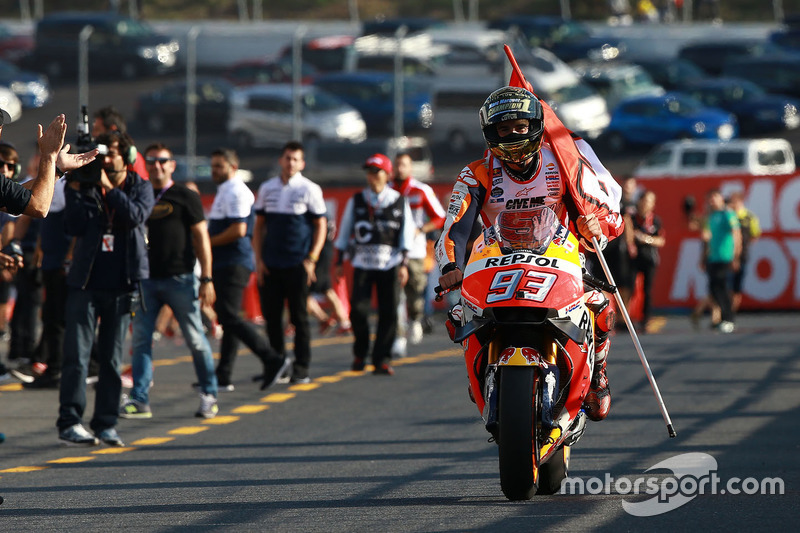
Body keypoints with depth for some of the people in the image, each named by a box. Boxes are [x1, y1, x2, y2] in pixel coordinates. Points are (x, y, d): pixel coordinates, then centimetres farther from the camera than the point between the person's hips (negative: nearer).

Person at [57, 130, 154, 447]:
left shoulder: (140, 188, 6)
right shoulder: (88, 187, 5)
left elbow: (136, 215, -14)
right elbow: (74, 227, -6)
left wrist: (108, 188, -15)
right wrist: (74, 190, -13)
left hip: (121, 286, 1)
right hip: (85, 283, -1)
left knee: (112, 358, 4)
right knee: (76, 354, -7)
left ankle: (105, 424, 10)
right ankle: (69, 423, -7)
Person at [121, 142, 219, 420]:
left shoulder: (185, 197, 0)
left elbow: (201, 237, -2)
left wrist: (206, 279, -8)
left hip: (180, 279, -4)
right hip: (146, 279, 4)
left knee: (195, 339, 0)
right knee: (141, 339, -1)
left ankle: (209, 396, 12)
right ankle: (139, 399, 0)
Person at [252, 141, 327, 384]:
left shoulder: (309, 189, 0)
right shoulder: (267, 189, 10)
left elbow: (321, 226, 0)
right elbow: (259, 225, 14)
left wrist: (311, 260, -9)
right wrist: (258, 259, 5)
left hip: (297, 264, -4)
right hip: (270, 264, 4)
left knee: (299, 317, -1)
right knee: (272, 316, 4)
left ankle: (301, 369, 3)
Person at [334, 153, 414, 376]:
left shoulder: (399, 203, 7)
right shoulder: (356, 201, 9)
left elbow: (406, 235, 7)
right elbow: (344, 232, 13)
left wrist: (404, 264, 0)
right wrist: (339, 262, 9)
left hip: (390, 265, 0)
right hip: (362, 263, 0)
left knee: (388, 312, -4)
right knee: (358, 309, -11)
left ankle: (382, 359, 5)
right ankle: (360, 353, 11)